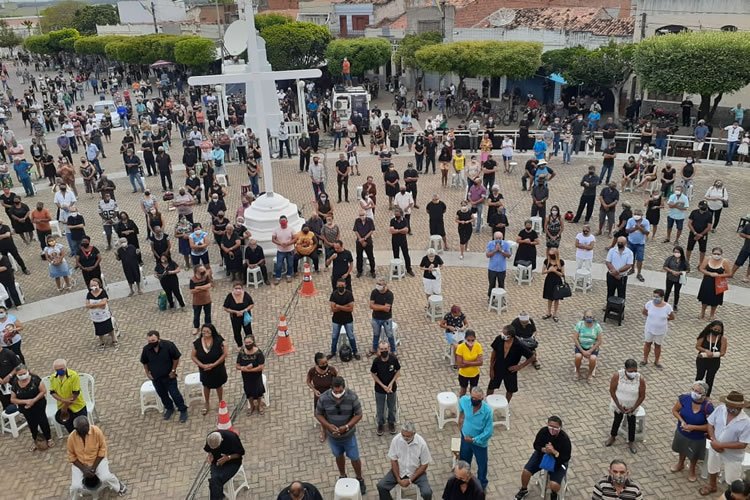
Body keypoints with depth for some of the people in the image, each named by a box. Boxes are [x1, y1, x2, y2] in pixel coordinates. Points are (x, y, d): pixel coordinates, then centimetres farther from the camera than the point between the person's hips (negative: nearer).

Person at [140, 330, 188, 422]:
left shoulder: (168, 345, -24)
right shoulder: (146, 349, -15)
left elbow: (176, 358, -11)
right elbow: (144, 362, 5)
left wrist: (173, 370, -10)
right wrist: (147, 373, 3)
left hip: (169, 376, -3)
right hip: (155, 377, 3)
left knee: (175, 394, 3)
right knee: (162, 395, 20)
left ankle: (183, 410, 22)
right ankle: (169, 408, 44)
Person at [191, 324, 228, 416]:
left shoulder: (219, 341, -22)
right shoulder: (197, 342, -16)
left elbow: (224, 354, -19)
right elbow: (193, 356, -8)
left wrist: (213, 364, -23)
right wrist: (202, 365, -19)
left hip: (218, 369, -2)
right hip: (204, 370, 2)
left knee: (219, 385, 20)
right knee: (206, 386, 23)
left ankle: (221, 402, 45)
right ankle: (207, 405, 46)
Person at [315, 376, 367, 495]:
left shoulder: (352, 396, -25)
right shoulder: (324, 398, -22)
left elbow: (358, 415, -15)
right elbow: (318, 414, -8)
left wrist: (346, 427, -27)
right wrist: (328, 425, -24)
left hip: (349, 435, -1)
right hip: (333, 436, 1)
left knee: (354, 458, 13)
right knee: (339, 456, 24)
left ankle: (360, 480, 40)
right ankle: (343, 477, 51)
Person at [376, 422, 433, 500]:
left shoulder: (421, 443, -23)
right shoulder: (395, 440, -19)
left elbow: (424, 465, -13)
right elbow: (393, 460, -7)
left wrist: (410, 480, -16)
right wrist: (398, 479, -14)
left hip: (416, 472, -2)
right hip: (399, 470, 2)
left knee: (427, 493, -23)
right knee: (381, 486, -16)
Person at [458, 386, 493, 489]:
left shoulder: (487, 411, -32)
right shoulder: (464, 400, -23)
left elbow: (489, 432, -24)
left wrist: (473, 439, -20)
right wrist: (461, 417, 8)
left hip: (480, 442, -3)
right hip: (465, 438, 3)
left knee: (482, 464, 20)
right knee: (464, 461, 25)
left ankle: (482, 483, 47)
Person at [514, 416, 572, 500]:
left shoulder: (565, 439, -29)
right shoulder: (543, 431, -22)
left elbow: (566, 458, -22)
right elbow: (536, 445, -9)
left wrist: (554, 452, -37)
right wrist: (544, 449, -30)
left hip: (558, 460, -3)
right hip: (542, 454, 3)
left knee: (554, 485, -22)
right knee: (526, 471, -11)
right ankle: (524, 490, 22)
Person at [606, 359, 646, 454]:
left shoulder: (640, 379, -24)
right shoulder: (617, 376, -26)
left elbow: (642, 396, -13)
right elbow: (612, 391, -16)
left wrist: (633, 408, -12)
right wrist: (619, 406, -14)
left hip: (632, 407, 0)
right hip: (619, 405, 0)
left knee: (631, 422, 13)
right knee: (617, 420, 18)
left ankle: (631, 442, 35)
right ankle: (612, 436, 43)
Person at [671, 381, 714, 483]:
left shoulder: (707, 407, -32)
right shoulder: (684, 398, -25)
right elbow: (675, 410, -8)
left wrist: (693, 427, -28)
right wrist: (682, 421, -23)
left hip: (697, 437, -3)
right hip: (681, 432, 3)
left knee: (693, 455, 26)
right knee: (682, 449, 31)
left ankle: (692, 470, 55)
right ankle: (680, 464, 61)